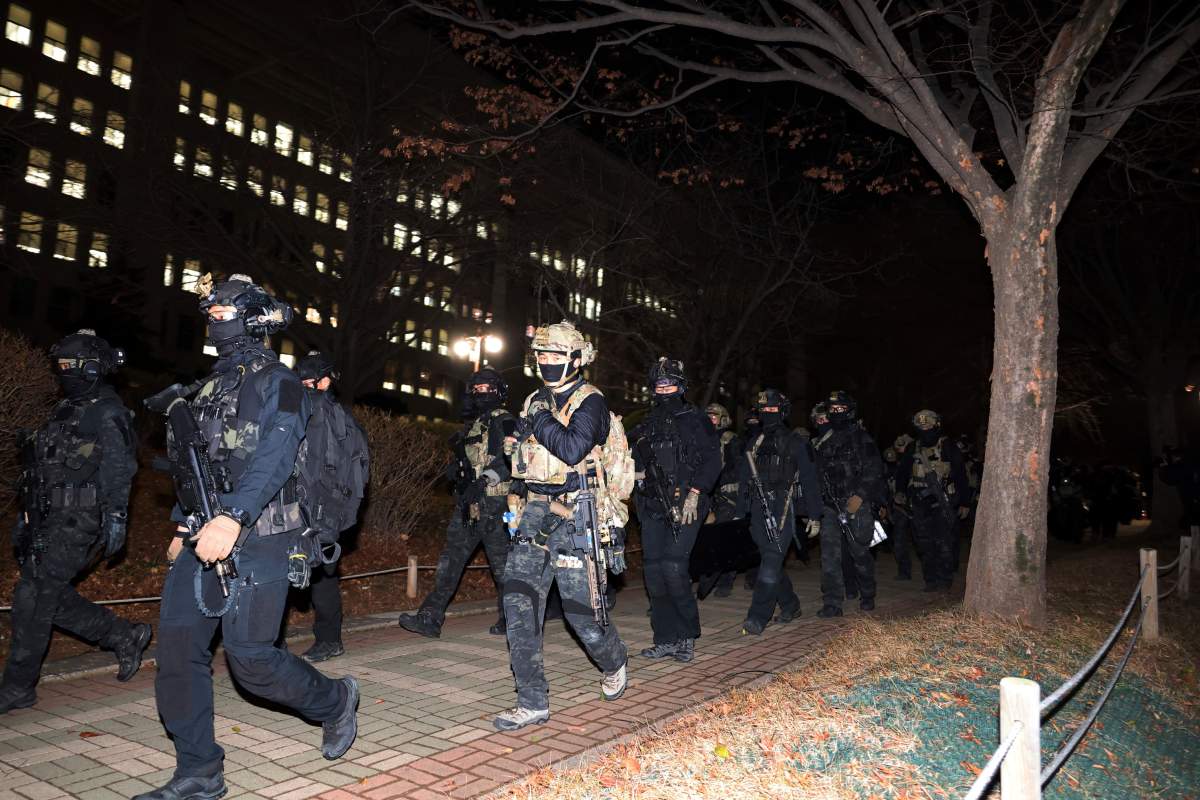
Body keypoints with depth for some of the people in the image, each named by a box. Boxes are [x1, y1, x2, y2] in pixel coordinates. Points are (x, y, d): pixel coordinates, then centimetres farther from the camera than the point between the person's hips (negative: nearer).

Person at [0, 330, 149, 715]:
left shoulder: (106, 414, -11)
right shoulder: (68, 409, 17)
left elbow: (118, 470, -17)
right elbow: (46, 467, 22)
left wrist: (114, 518, -23)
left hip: (77, 521, -9)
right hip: (52, 520, 9)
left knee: (32, 598, -6)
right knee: (50, 597, 11)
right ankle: (126, 636, 21)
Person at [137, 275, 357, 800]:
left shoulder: (276, 384, -7)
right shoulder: (210, 386, 18)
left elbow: (273, 459, -21)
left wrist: (232, 519, -33)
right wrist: (184, 524, 21)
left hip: (256, 540, -8)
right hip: (203, 538, 8)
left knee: (250, 658, -6)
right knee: (178, 647, 3)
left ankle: (334, 702, 21)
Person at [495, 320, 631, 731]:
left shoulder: (590, 403, -9)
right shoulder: (536, 401, 14)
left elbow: (574, 449, -26)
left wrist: (540, 421, -15)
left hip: (576, 519, -7)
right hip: (535, 515, 7)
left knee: (582, 608, 0)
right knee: (518, 601, -5)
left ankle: (614, 662, 33)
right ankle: (533, 702, 2)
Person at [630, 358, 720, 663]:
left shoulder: (696, 420, 2)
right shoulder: (648, 425, 18)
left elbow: (712, 459, -6)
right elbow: (635, 461, 26)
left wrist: (694, 494, -15)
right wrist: (637, 472, 4)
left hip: (684, 506, -5)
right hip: (653, 507, 6)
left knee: (674, 568, -15)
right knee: (654, 571, 2)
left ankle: (688, 635, 3)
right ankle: (666, 640, 12)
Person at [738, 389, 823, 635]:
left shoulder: (795, 444, 3)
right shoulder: (753, 444, 15)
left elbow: (809, 480, 3)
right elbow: (744, 478, 17)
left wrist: (814, 515, 1)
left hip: (783, 509, -5)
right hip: (759, 510, 5)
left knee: (771, 562, -13)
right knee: (771, 561, 11)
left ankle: (757, 617, -14)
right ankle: (790, 606, 29)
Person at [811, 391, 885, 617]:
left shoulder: (862, 439, -1)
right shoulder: (822, 442, 14)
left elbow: (873, 471, -8)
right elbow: (815, 472, 18)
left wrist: (859, 496, -18)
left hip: (856, 505, -4)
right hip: (830, 506, 4)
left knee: (859, 552, 6)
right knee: (830, 554, -4)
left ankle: (867, 596, 28)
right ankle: (832, 604, -2)